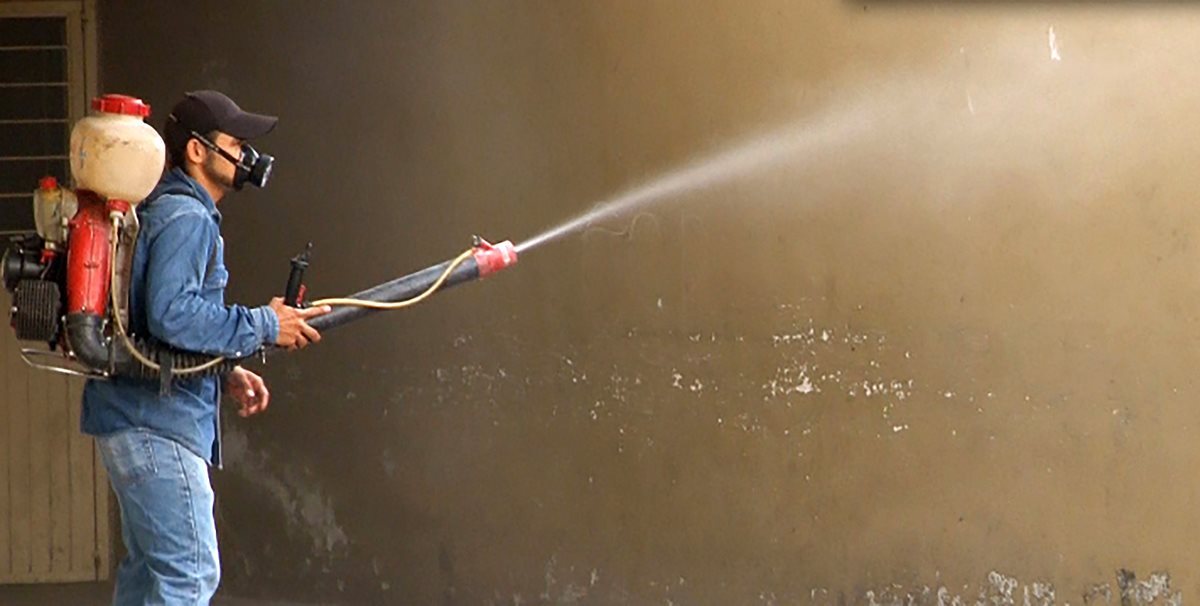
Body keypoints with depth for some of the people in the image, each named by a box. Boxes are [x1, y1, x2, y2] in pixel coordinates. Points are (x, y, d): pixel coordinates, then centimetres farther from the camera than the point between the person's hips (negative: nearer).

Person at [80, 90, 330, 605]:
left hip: (137, 422, 11)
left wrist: (227, 374, 15)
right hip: (158, 426, -11)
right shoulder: (185, 218, -14)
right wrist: (263, 326, -17)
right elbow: (170, 315, -27)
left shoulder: (162, 212, 20)